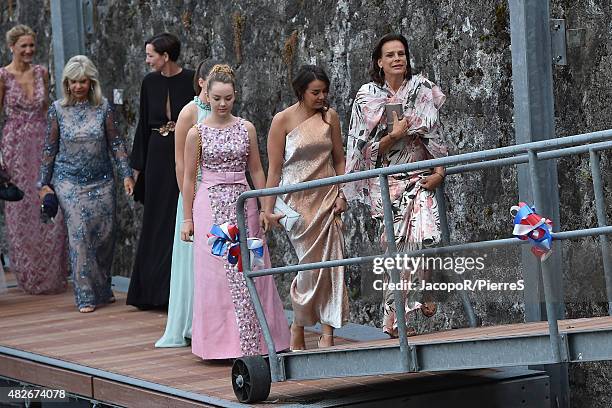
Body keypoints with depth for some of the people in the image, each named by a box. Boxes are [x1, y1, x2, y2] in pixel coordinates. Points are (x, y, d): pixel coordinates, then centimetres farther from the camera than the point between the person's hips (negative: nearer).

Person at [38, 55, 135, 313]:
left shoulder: (103, 108, 0)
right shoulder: (57, 110, -1)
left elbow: (116, 143, 3)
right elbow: (50, 148, 4)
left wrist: (126, 175, -4)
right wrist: (44, 183, 4)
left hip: (101, 182, 2)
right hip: (69, 182, -1)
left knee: (105, 233, 4)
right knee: (79, 234, -10)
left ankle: (103, 289, 26)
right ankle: (85, 296, -6)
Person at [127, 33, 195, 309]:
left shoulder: (191, 81, -7)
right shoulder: (150, 82, 5)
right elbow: (144, 124, 11)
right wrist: (137, 164, 10)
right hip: (157, 156, 4)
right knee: (156, 222, 8)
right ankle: (154, 291, 16)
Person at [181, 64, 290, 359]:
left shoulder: (246, 129, 6)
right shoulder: (198, 132, 0)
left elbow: (256, 171, 11)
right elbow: (189, 177, 3)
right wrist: (187, 218, 2)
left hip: (243, 203, 2)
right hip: (211, 205, -2)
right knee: (217, 273, -1)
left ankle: (251, 341, 7)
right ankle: (222, 341, 5)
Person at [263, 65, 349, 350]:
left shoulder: (329, 117, 6)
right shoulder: (283, 120, -5)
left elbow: (339, 160, 12)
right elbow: (274, 168, -4)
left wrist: (342, 195, 1)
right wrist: (269, 209, -7)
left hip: (327, 198, 4)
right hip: (298, 200, -3)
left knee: (331, 261, -5)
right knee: (311, 263, -5)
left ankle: (327, 334, -2)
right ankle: (298, 329, 15)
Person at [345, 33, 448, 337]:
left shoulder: (423, 90, 8)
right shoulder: (367, 97, 4)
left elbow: (435, 135, 6)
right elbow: (367, 148, 2)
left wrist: (439, 171, -4)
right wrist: (394, 135, -13)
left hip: (421, 178, 1)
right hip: (388, 181, -1)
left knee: (422, 237, -17)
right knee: (397, 245, -9)